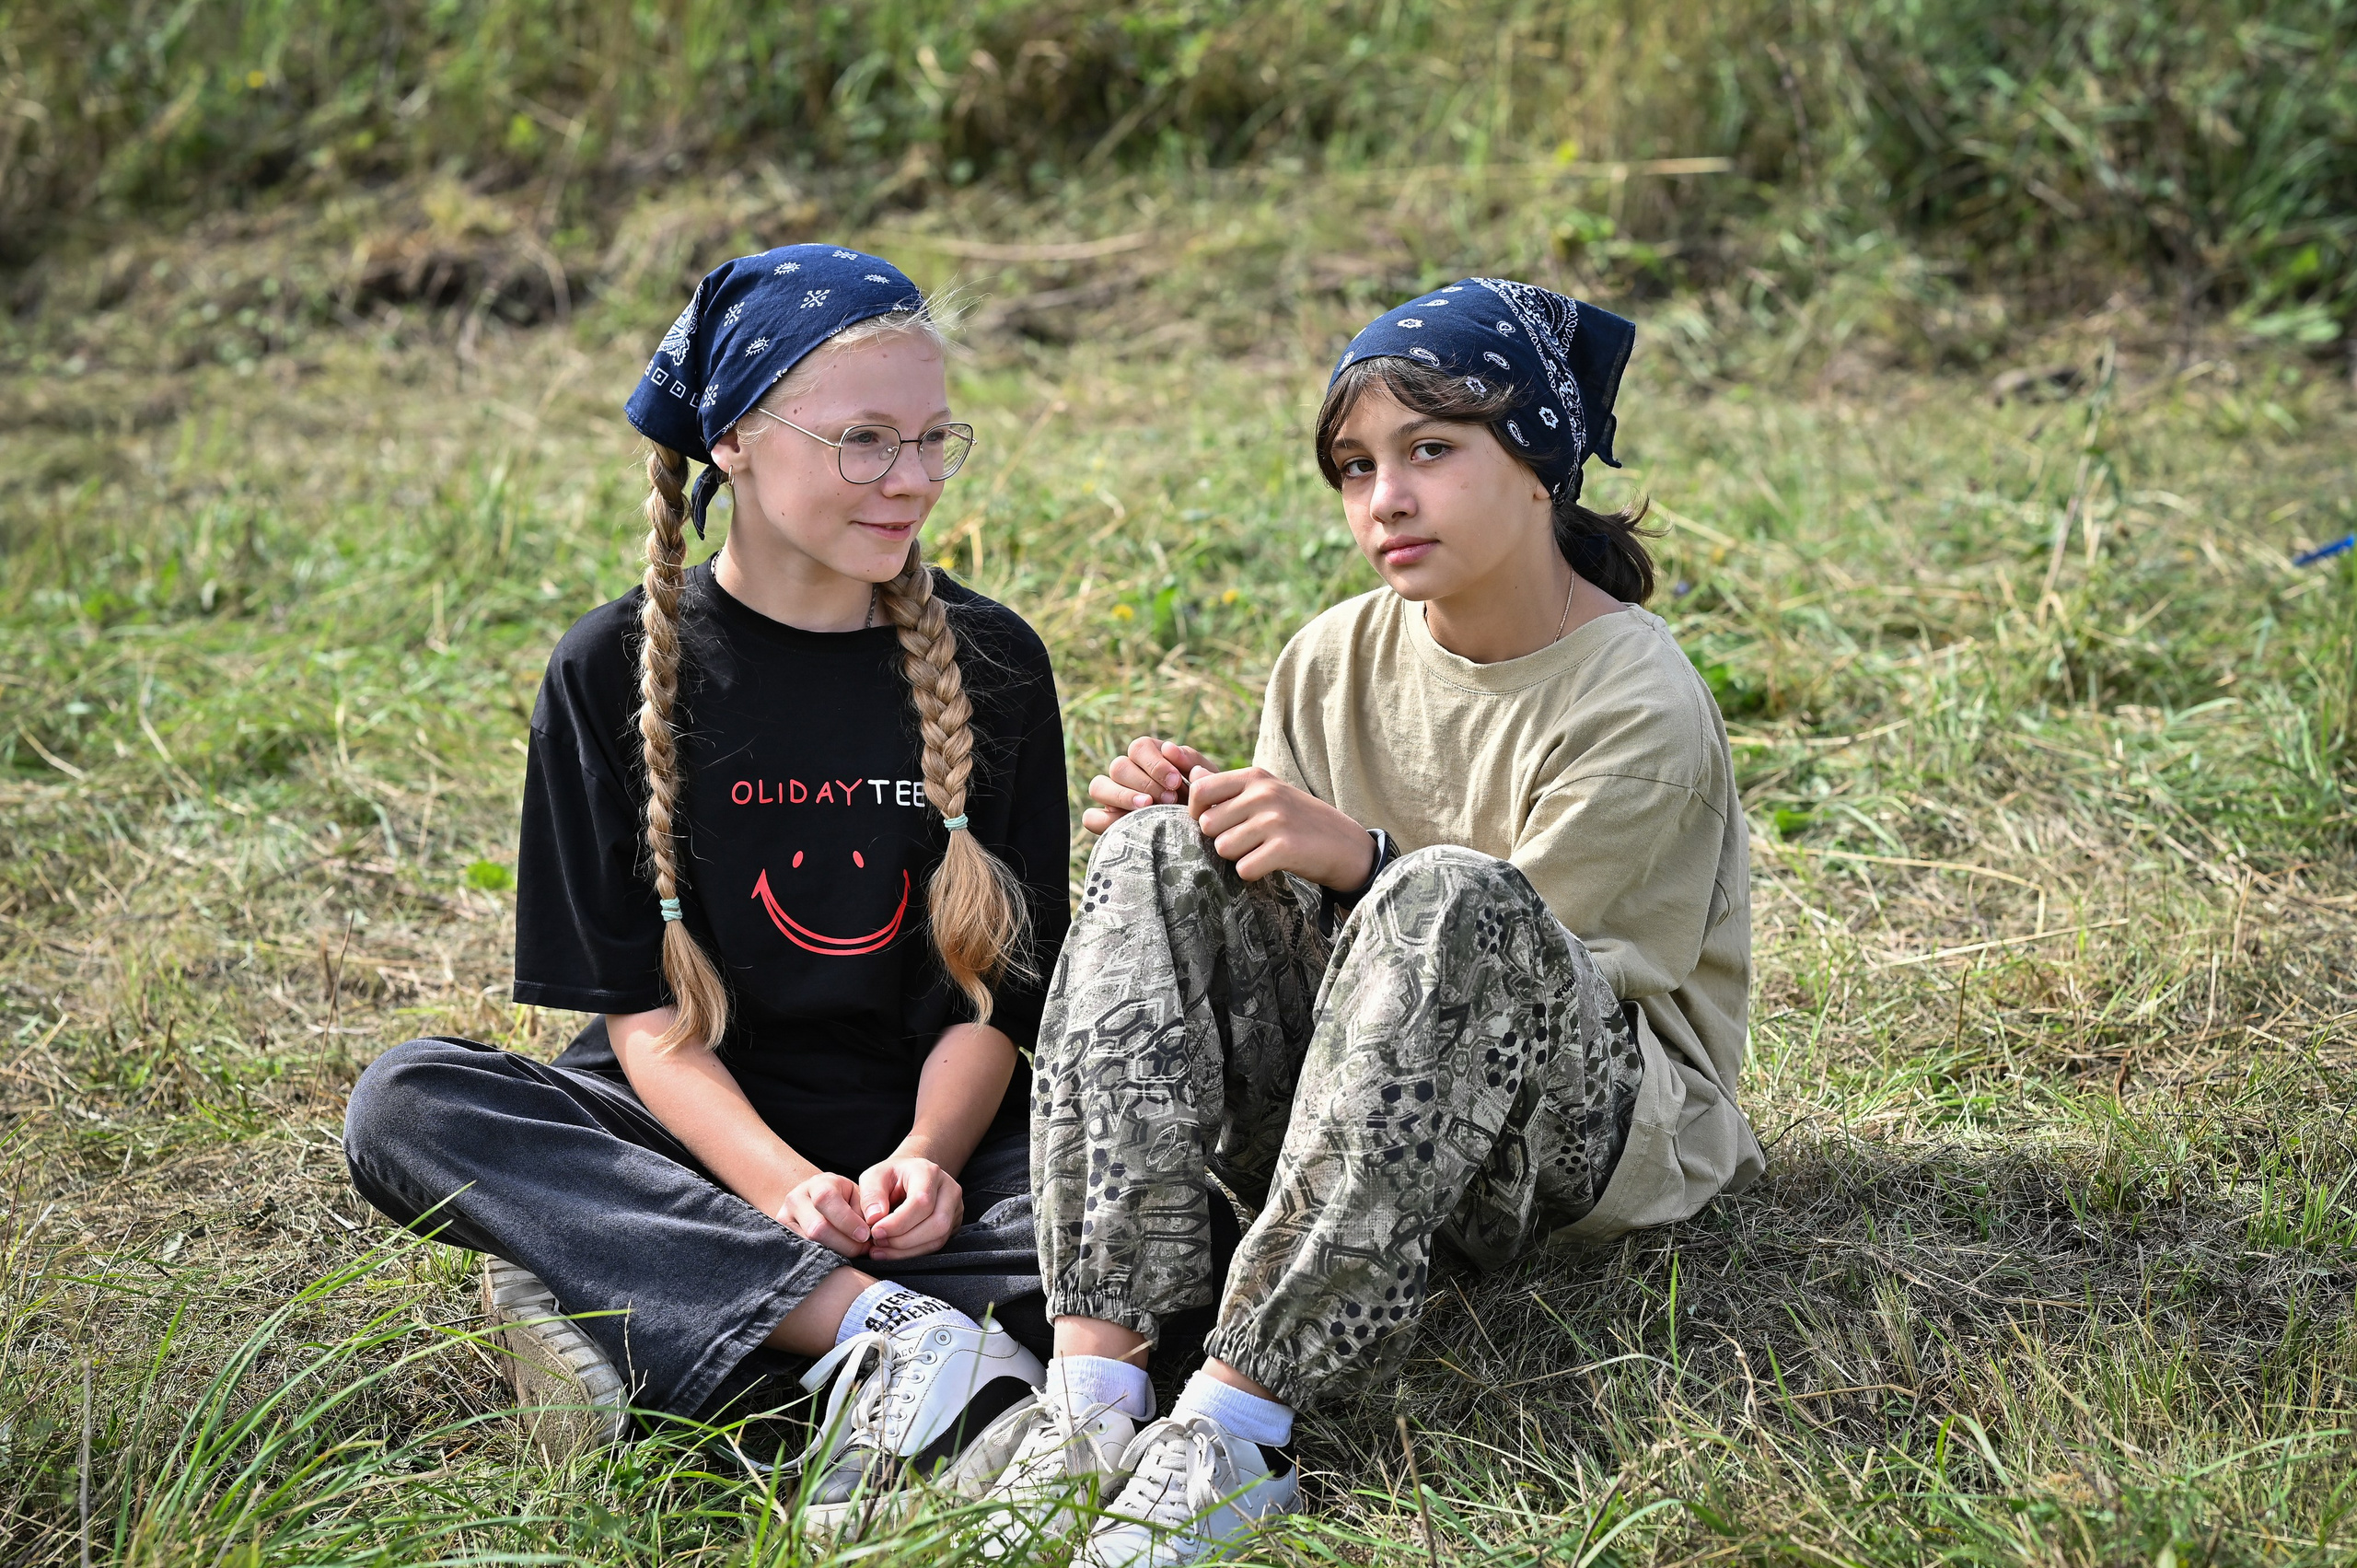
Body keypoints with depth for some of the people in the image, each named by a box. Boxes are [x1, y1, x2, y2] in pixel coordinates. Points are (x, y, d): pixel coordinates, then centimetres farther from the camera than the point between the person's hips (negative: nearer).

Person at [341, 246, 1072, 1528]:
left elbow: (997, 988, 1)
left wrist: (929, 1158, -19)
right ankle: (891, 1329, -38)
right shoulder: (618, 672, -1)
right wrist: (781, 1187, -23)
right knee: (402, 1103, -27)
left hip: (928, 1138, 1)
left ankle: (638, 1313, -31)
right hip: (696, 1134, 0)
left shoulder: (989, 665, 4)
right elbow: (640, 1001, -6)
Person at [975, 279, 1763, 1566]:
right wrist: (1196, 824, -11)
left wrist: (1364, 860, -30)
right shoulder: (1332, 660, 5)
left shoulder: (1641, 708, -12)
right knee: (1165, 853, -17)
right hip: (1343, 1108, 6)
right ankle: (1094, 1379, -32)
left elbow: (1508, 956, -17)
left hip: (1586, 1134, -5)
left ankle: (1241, 1418, -38)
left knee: (1452, 901, -35)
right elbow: (1274, 909, 9)